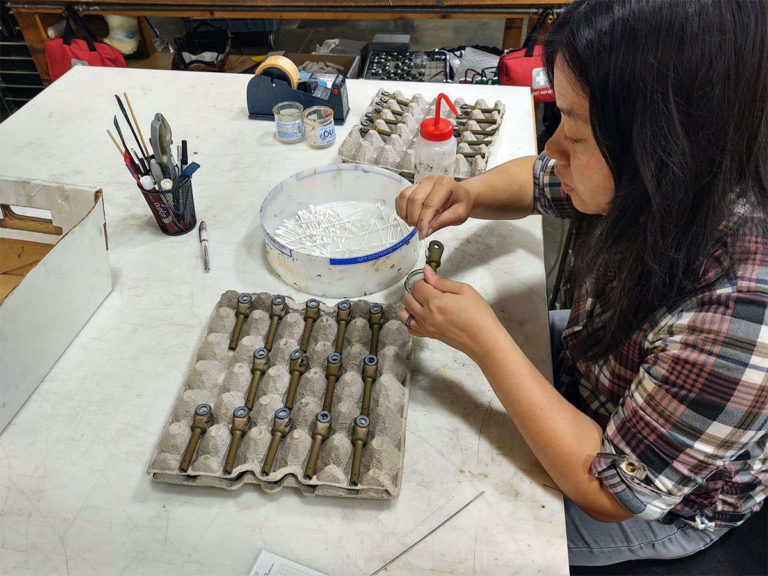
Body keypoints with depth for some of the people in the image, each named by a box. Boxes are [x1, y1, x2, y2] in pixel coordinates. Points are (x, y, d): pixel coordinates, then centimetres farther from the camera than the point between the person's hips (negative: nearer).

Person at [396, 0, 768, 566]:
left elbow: (610, 491, -30)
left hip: (656, 508, -5)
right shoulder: (652, 187, -22)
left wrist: (484, 339, -34)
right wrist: (466, 195, -23)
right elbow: (536, 180, -1)